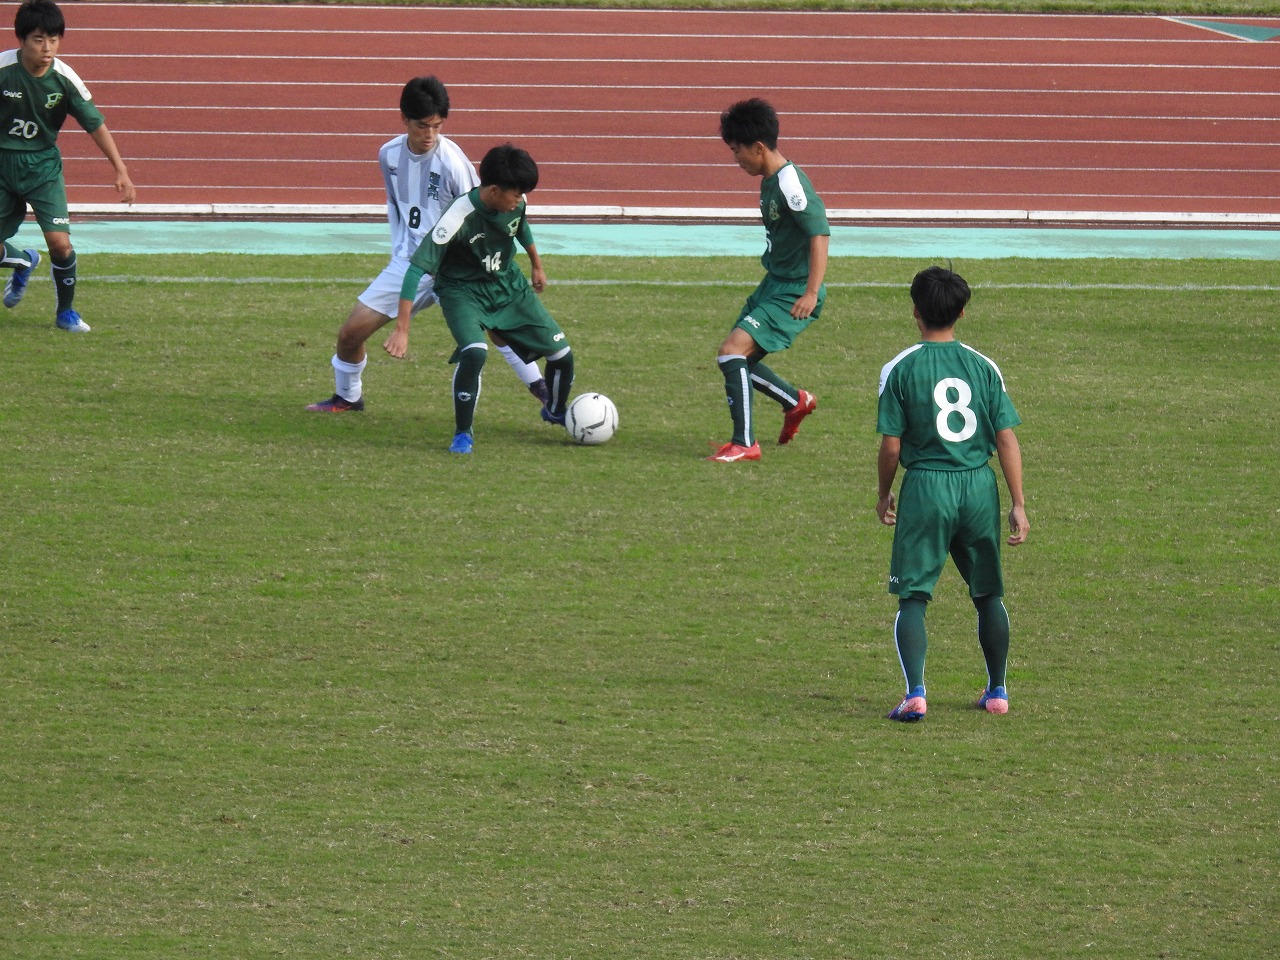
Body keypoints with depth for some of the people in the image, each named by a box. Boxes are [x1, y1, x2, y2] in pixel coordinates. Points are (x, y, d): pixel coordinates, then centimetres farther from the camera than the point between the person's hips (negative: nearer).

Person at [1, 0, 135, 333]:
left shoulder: (64, 79, -16)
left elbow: (95, 124, -7)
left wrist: (120, 170, -10)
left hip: (43, 166, 0)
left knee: (60, 243, -14)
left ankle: (66, 312, 10)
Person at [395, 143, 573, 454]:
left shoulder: (516, 203, -13)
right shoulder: (459, 218, -32)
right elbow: (416, 269, -33)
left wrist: (536, 265, 30)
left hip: (509, 286, 6)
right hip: (464, 291, -6)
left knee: (562, 355, 2)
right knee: (474, 353, -34)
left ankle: (555, 412, 36)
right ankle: (462, 434, -12)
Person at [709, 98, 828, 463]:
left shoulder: (791, 185, -21)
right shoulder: (769, 181, 9)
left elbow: (820, 234, -26)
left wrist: (811, 293, -31)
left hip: (794, 294, -10)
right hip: (773, 285, 10)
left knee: (734, 348, -21)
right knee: (736, 359, 15)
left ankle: (744, 443, -18)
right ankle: (796, 402, 38)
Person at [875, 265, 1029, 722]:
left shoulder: (900, 369, -5)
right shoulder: (984, 367, 3)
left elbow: (891, 446, -5)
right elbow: (1007, 439, 0)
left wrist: (884, 496, 12)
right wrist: (1018, 505, 4)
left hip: (926, 487, -3)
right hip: (979, 487, 3)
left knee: (912, 598, 1)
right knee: (988, 594, 18)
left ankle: (915, 692, -15)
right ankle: (997, 691, 26)